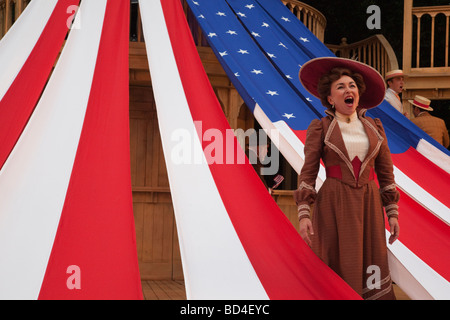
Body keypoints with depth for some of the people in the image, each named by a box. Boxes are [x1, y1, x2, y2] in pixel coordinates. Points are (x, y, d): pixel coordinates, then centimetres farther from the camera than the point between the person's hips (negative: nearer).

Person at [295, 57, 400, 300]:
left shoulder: (374, 127, 9)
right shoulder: (320, 128, 0)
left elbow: (386, 172, 11)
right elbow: (308, 173, -2)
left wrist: (392, 212, 7)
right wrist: (304, 214, -11)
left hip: (369, 204, 3)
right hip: (334, 205, -3)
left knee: (370, 268, 2)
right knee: (337, 269, -3)